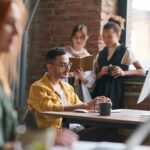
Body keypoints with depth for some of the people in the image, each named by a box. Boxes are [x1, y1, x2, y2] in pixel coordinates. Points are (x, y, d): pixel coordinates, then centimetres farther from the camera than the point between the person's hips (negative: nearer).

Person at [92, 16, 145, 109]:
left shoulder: (125, 52, 2)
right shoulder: (101, 53, 14)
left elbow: (142, 71, -2)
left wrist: (123, 72, -14)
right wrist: (101, 72, -5)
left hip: (115, 91, -4)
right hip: (100, 90, 4)